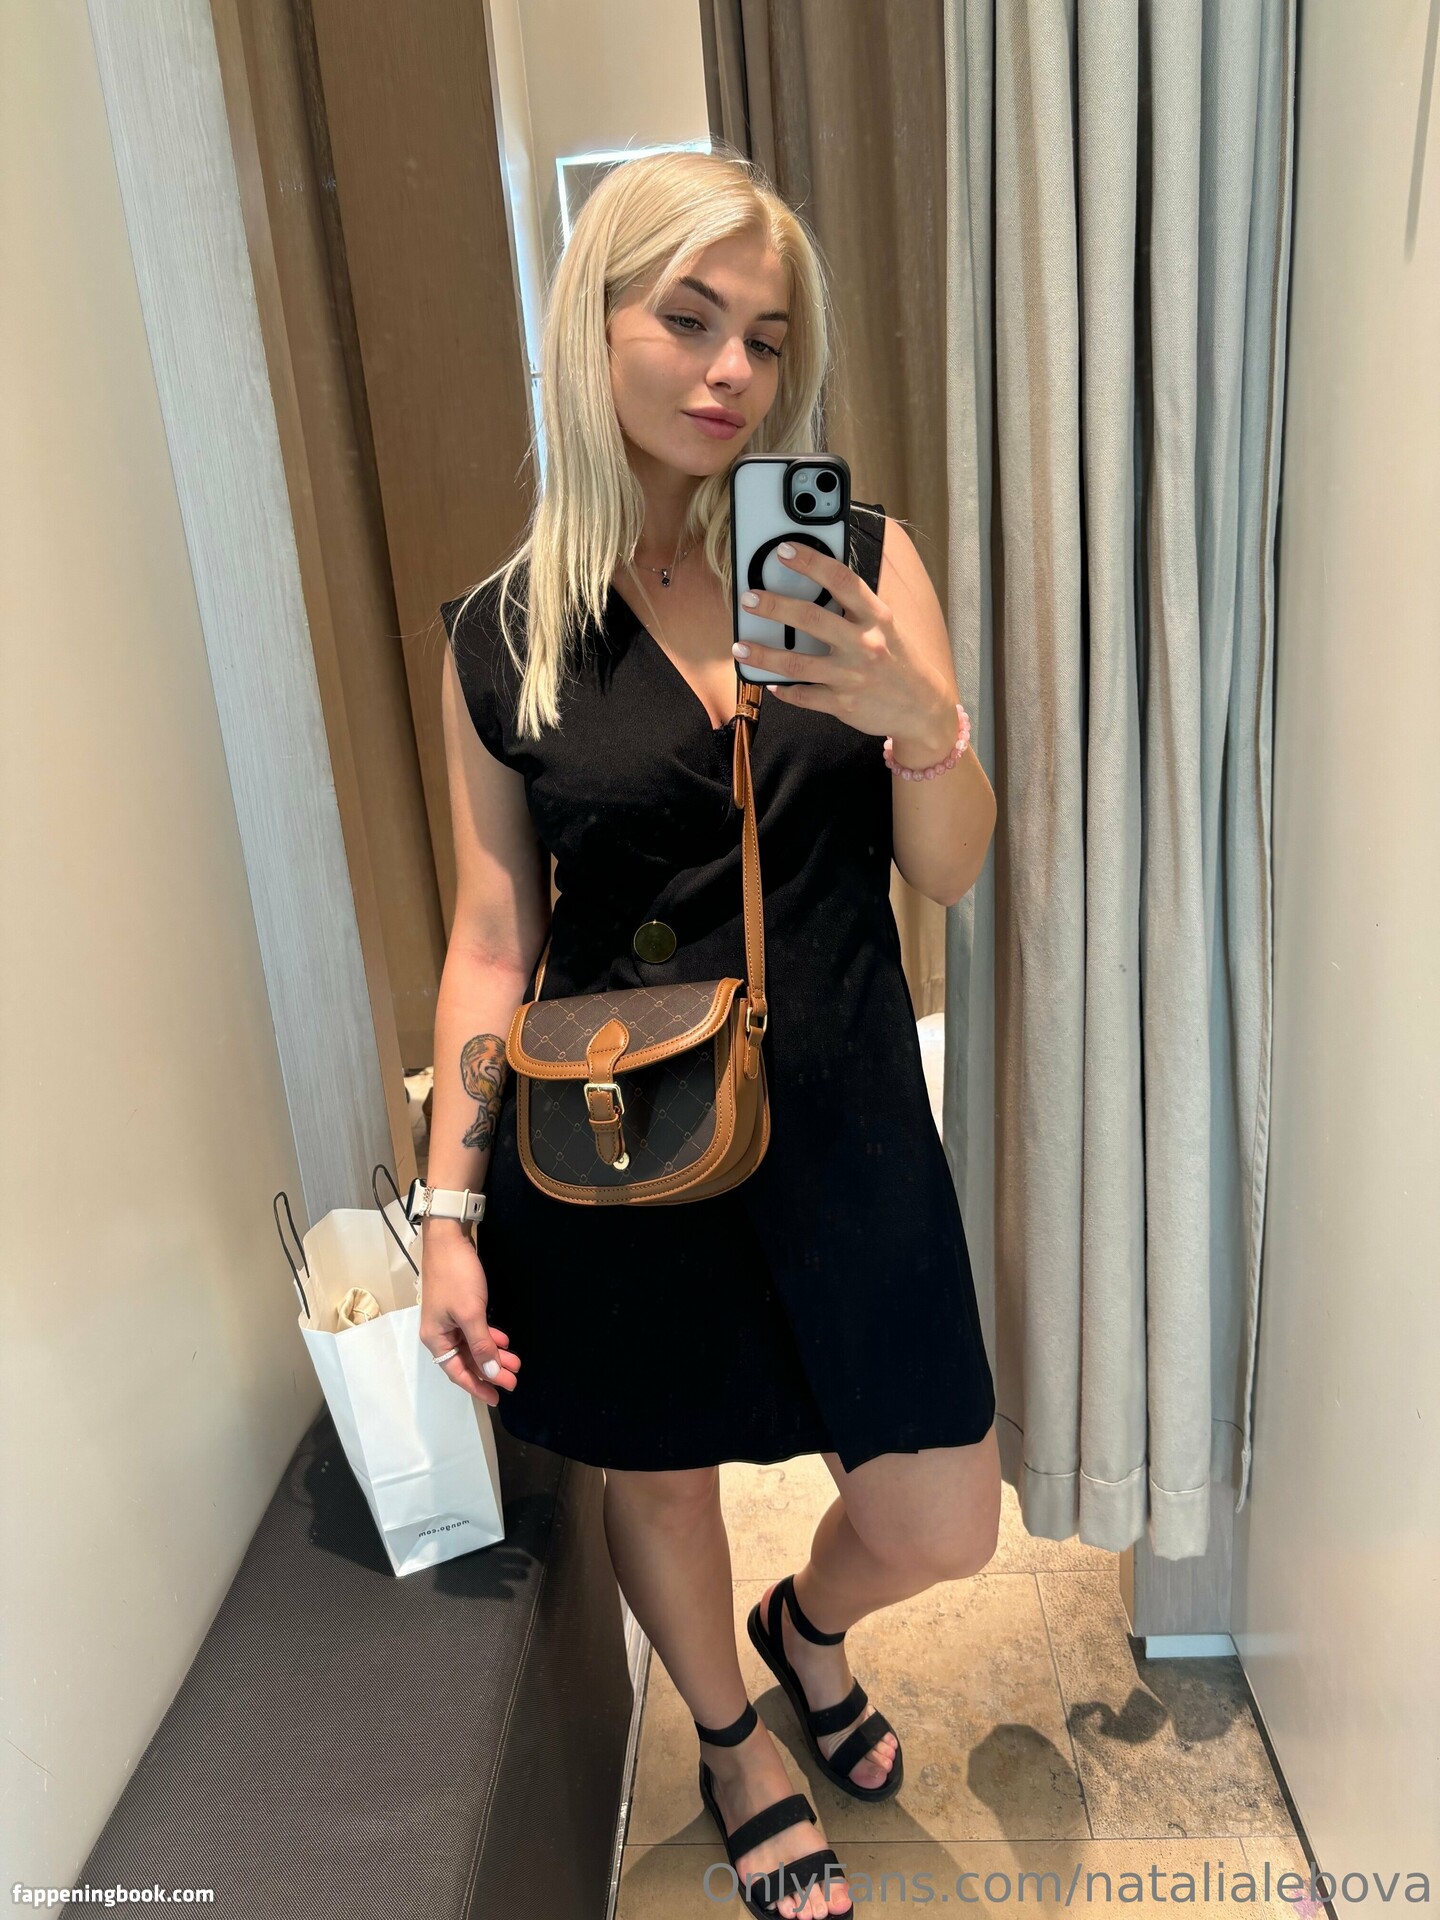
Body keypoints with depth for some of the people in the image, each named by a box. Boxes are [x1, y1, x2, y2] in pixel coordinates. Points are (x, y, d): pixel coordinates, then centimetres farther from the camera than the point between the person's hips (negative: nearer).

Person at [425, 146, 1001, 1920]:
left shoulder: (860, 560, -2)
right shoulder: (501, 636, -3)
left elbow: (950, 873, -3)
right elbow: (492, 941, -1)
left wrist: (919, 718, -24)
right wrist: (452, 1210, -2)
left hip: (842, 1116, 1)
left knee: (939, 1528, 9)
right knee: (659, 1479, 19)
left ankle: (806, 1629, 50)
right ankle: (734, 1747, 54)